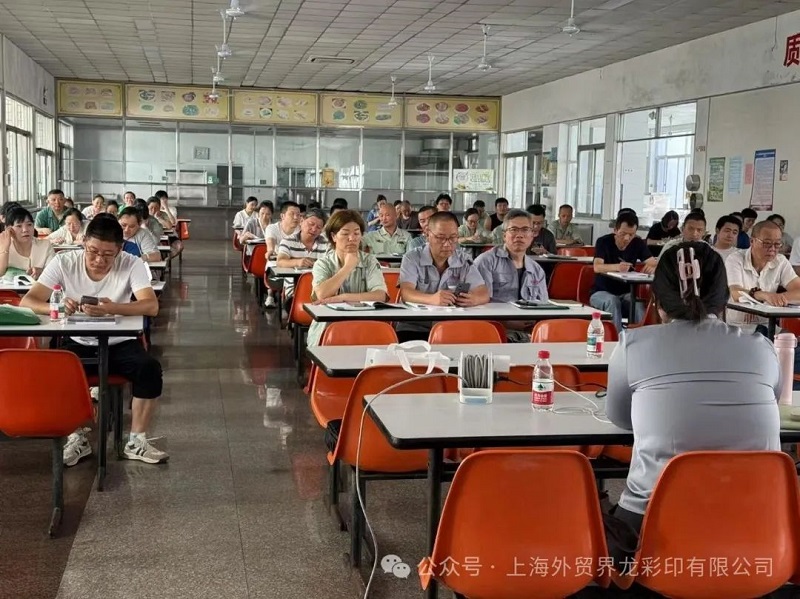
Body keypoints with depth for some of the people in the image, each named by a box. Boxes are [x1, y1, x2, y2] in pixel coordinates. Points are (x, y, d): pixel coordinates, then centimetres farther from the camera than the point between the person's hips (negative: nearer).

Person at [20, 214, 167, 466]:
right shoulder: (64, 262, -11)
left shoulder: (132, 265, -14)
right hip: (79, 344, 1)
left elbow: (152, 306, -28)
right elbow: (27, 302, -17)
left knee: (150, 368, -28)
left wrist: (113, 308, -47)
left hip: (120, 344, -1)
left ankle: (137, 441, -11)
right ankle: (76, 438, -6)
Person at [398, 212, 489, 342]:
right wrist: (432, 299, -36)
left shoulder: (465, 261, 8)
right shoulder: (412, 259, 0)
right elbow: (406, 293, -14)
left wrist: (473, 299, -27)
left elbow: (484, 294, -1)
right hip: (414, 328, -3)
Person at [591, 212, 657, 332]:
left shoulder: (638, 243, 1)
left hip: (625, 293, 3)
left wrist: (652, 268, -33)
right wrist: (617, 267, -47)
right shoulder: (603, 242, -10)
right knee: (612, 301, -36)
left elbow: (654, 264, -6)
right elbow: (597, 267, -26)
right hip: (602, 292, -2)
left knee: (638, 304, -30)